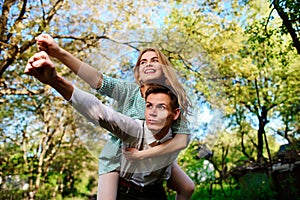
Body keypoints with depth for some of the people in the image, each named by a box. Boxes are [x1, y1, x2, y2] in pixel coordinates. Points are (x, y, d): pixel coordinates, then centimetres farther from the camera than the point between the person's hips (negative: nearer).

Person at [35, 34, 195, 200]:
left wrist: (142, 154, -36)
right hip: (117, 156, -3)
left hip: (154, 156, 4)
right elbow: (98, 79, -38)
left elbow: (182, 140, -27)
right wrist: (59, 53, -52)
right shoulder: (130, 92, -22)